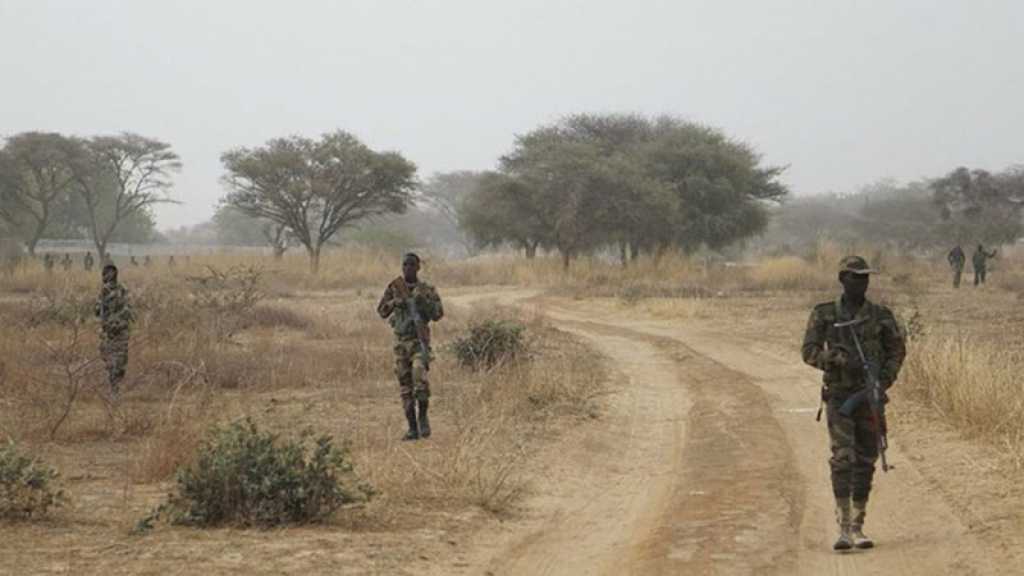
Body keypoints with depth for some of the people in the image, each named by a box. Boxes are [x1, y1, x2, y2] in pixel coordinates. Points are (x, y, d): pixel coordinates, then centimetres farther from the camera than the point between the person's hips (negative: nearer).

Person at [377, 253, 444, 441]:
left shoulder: (426, 289, 1)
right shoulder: (394, 287, 7)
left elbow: (438, 314, -3)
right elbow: (382, 311, 5)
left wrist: (424, 301, -19)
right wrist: (394, 302, -14)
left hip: (419, 340, -3)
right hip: (401, 341, 3)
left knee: (420, 376, -24)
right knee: (405, 386, 3)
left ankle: (423, 416, -4)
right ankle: (413, 429, 9)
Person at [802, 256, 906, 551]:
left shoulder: (881, 316, 4)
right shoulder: (823, 315, 0)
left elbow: (896, 349, 9)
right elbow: (809, 351, -4)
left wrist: (886, 377, -10)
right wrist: (838, 360, -21)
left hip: (870, 396, 2)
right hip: (839, 396, -2)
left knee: (865, 462, 5)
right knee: (842, 458, -14)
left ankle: (858, 527, 16)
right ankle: (843, 529, -14)